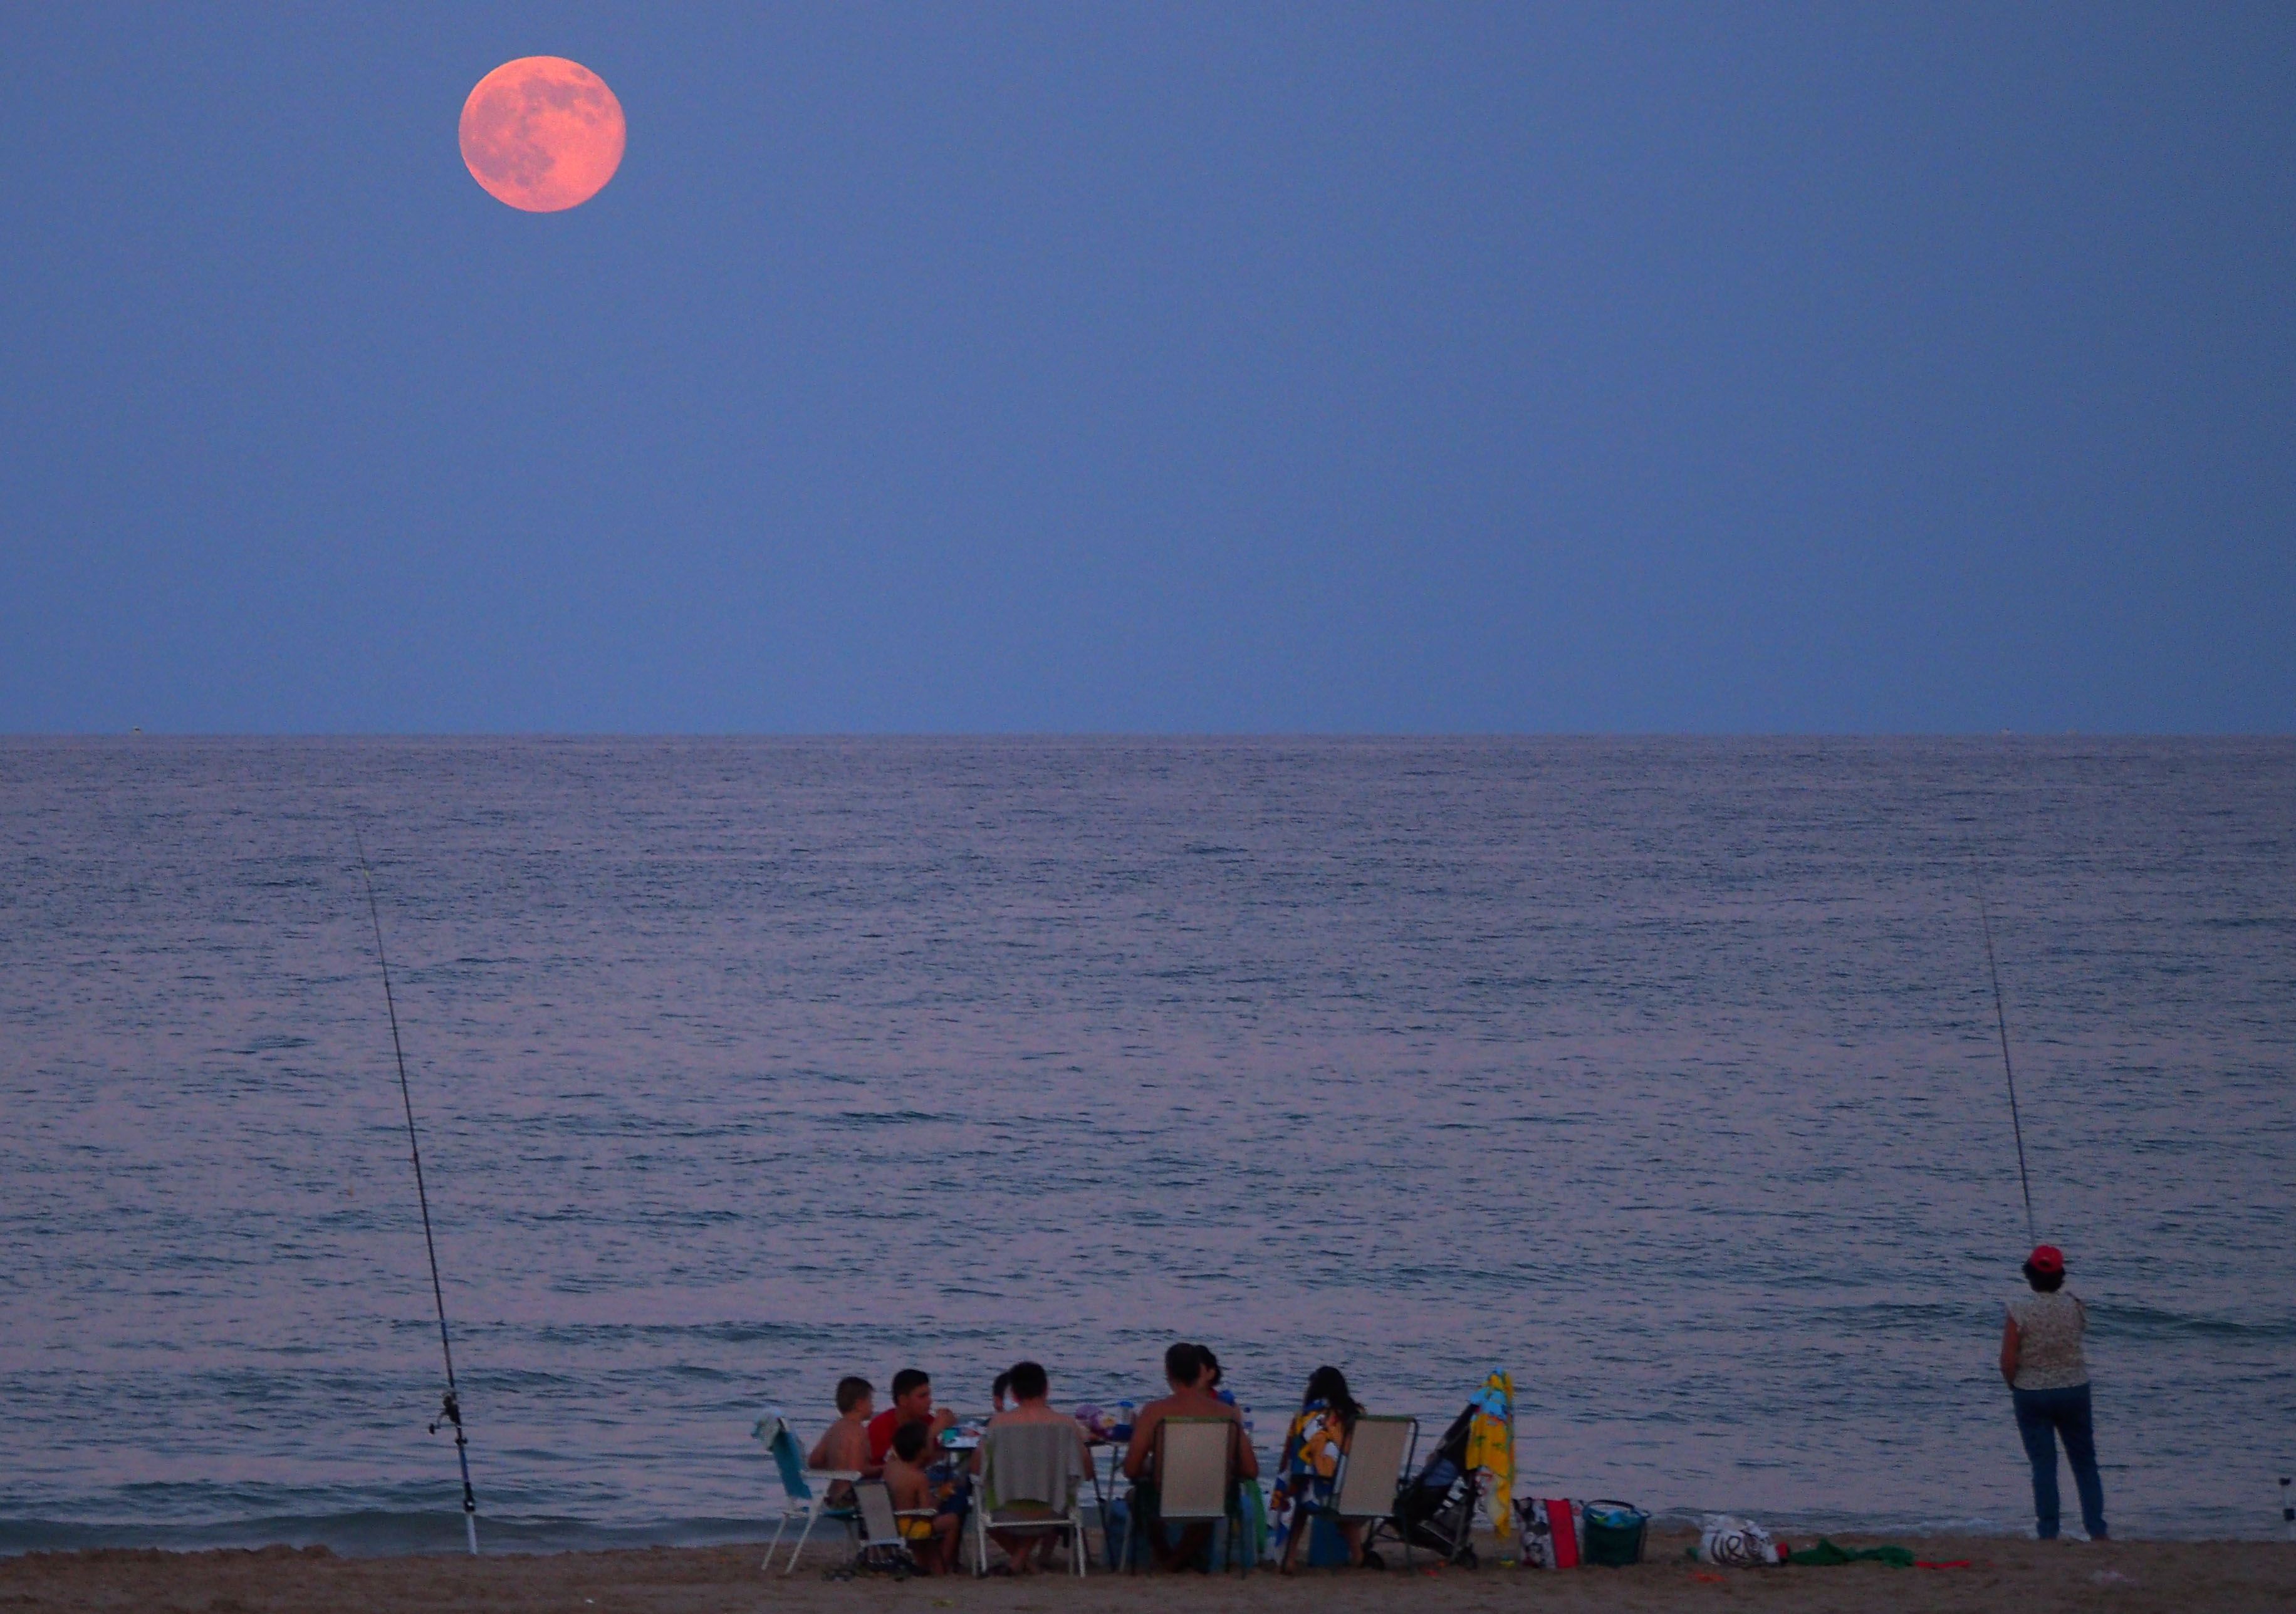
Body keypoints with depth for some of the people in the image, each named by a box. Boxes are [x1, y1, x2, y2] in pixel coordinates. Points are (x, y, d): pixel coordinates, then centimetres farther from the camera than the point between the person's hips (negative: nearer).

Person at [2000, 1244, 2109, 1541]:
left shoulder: (2020, 1309, -14)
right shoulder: (2074, 1305, -7)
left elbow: (2008, 1361, -15)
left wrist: (2015, 1386, 4)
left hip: (2032, 1393, -2)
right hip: (2074, 1390, 2)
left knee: (2043, 1466, 3)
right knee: (2085, 1463, 12)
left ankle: (2049, 1533, 1)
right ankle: (2097, 1530, 11)